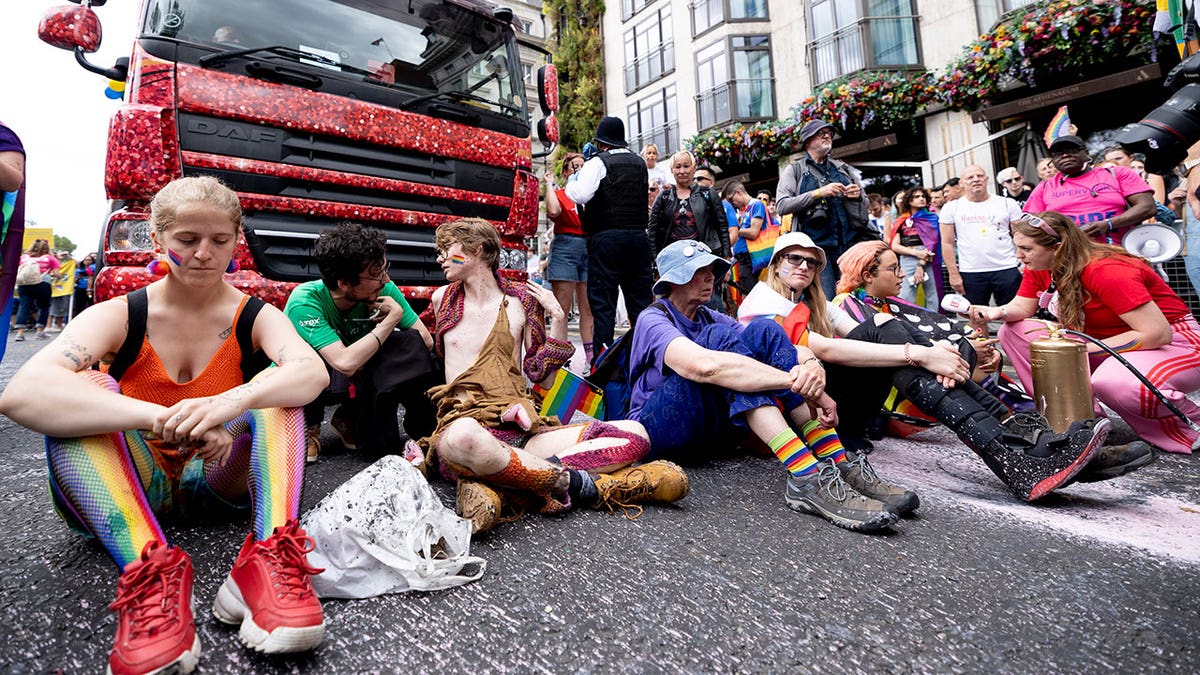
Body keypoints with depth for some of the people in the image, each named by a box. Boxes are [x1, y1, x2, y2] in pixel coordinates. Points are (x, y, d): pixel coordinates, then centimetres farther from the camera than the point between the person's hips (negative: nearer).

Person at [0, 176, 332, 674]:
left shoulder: (254, 316, -6)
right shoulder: (118, 316, -8)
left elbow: (312, 371, -28)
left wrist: (232, 401, -48)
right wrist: (162, 418, -44)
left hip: (223, 477, 0)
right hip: (130, 486, 0)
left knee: (274, 389, -24)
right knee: (84, 389, -24)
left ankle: (271, 559, -40)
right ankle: (147, 572, -40)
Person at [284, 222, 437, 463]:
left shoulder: (384, 290, -18)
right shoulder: (305, 301, -31)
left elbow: (426, 341, -14)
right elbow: (345, 364, -43)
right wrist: (393, 317, -34)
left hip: (352, 380, 4)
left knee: (411, 343, -21)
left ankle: (350, 418, -1)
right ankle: (308, 424, -4)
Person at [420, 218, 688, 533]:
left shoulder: (521, 302, 12)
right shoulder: (443, 298, 16)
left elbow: (544, 379, 12)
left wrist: (558, 319, 4)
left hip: (523, 430, 3)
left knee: (634, 434, -13)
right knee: (463, 438, -42)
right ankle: (570, 481, -21)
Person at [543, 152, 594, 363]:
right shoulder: (559, 194, 7)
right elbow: (553, 211, -15)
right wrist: (550, 184, -1)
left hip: (589, 249, 4)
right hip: (566, 247, -3)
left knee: (589, 308, 3)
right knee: (562, 308, -4)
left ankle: (592, 356, 4)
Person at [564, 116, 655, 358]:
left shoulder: (598, 162, -2)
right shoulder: (640, 163, 17)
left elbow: (581, 195, -16)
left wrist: (570, 183, 6)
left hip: (607, 237, -5)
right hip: (639, 235, 6)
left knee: (602, 301, -4)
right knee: (640, 298, 8)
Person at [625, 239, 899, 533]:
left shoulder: (709, 318, 13)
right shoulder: (653, 321, -10)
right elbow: (704, 365, -34)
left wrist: (812, 372, -24)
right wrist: (794, 380, -37)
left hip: (709, 427, 6)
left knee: (763, 330, -12)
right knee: (719, 336, -26)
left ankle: (838, 466, -22)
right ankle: (806, 477, -38)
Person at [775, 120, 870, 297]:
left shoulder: (843, 169, 20)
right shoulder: (795, 170, 8)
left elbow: (864, 205, 26)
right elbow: (781, 205, -6)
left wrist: (858, 196, 2)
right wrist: (817, 193, -13)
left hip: (848, 242, 4)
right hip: (815, 245, -4)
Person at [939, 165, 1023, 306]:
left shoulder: (1007, 203, 6)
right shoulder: (951, 208, 4)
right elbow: (947, 243, 3)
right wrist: (953, 274, -3)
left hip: (1007, 270, 0)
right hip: (970, 273, 0)